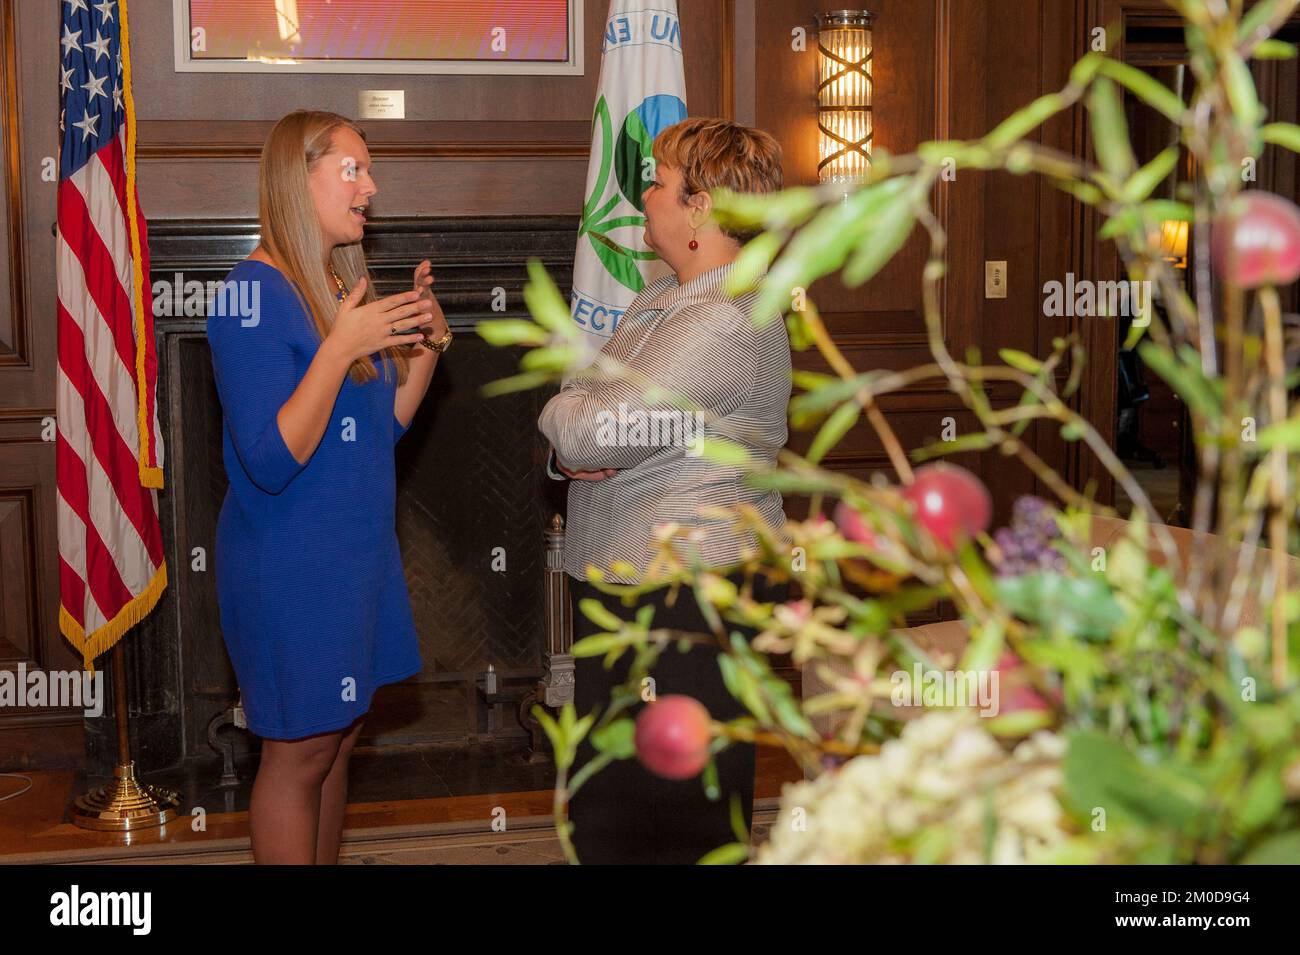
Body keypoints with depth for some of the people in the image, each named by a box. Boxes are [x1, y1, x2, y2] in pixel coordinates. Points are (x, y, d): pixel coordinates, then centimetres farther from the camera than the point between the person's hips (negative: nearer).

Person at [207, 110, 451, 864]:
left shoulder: (344, 286, 8)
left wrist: (426, 344, 0)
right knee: (300, 752, 1)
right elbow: (270, 461, -25)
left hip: (356, 551, 9)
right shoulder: (256, 294, -18)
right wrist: (341, 347, -29)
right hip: (290, 566, -9)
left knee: (339, 735, 16)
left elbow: (382, 428, 14)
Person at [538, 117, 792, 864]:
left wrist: (566, 415, -1)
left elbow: (590, 428, -24)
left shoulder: (723, 323, -20)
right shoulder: (665, 298, 14)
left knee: (678, 821, 0)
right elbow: (579, 429, 15)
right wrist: (570, 455, -8)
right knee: (603, 808, 17)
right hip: (622, 580, 10)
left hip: (690, 597, -10)